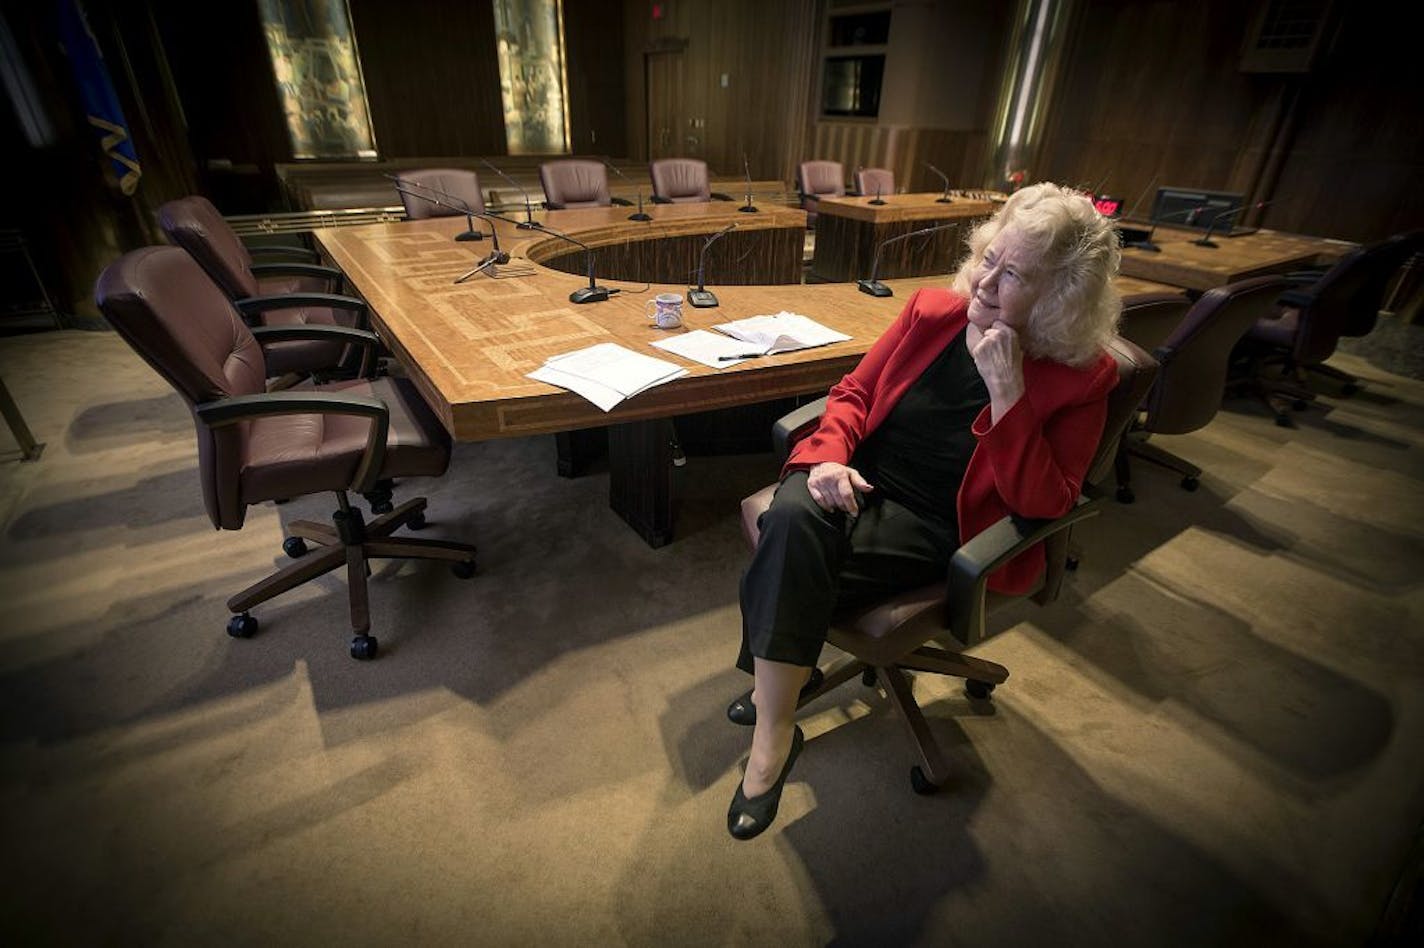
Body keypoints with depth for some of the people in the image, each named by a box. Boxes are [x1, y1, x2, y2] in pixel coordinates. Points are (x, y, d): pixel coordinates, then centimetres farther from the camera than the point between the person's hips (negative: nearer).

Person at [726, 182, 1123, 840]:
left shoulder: (1081, 378, -5)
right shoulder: (933, 310, 3)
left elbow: (1042, 503, -13)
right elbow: (854, 392, 8)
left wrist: (1007, 390, -21)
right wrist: (829, 455, -13)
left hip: (930, 531, -3)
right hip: (858, 484, 4)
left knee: (788, 566, -29)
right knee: (792, 518, -32)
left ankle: (778, 675, -3)